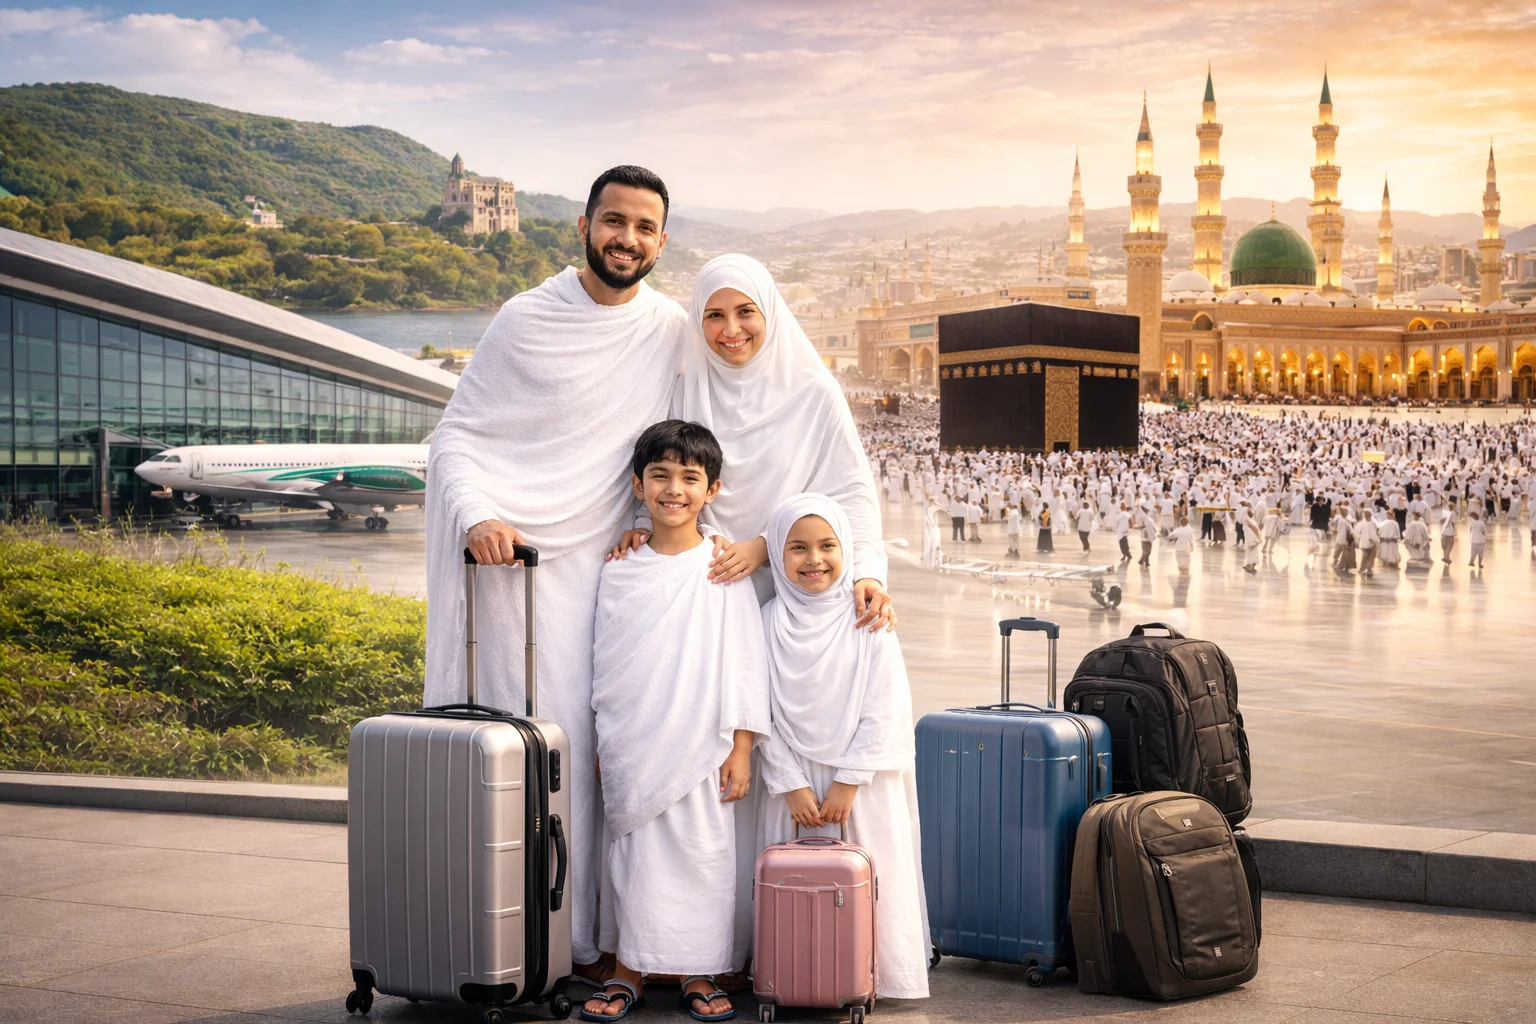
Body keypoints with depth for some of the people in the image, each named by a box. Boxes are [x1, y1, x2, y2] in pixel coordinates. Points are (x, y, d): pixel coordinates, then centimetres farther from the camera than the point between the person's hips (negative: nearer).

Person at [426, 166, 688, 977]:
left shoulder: (671, 331, 7)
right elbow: (455, 433, -1)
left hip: (605, 564, 4)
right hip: (516, 557, -3)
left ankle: (581, 936, 10)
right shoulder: (528, 319, -3)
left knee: (593, 748, 2)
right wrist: (475, 516, -17)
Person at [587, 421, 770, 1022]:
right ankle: (629, 969, 16)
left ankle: (699, 972, 13)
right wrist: (602, 743, 11)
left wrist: (741, 749, -4)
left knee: (703, 854, 1)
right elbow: (603, 663, 12)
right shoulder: (620, 572, 6)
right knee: (635, 854, 5)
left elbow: (744, 662, -1)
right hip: (632, 748, 2)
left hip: (701, 748, -2)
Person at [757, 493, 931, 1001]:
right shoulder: (771, 623, 1)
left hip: (862, 780, -1)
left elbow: (884, 712, -7)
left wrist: (847, 783, -11)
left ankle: (866, 977, 12)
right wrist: (792, 786, -8)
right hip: (794, 779, 1)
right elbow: (766, 714, -1)